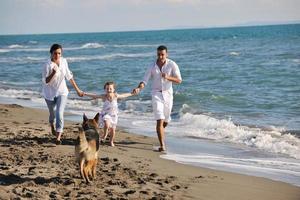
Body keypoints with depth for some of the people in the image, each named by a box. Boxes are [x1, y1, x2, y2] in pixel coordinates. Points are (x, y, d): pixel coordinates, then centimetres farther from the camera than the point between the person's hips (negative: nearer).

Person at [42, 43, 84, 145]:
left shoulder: (64, 61, -7)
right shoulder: (47, 65, -20)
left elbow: (69, 76, 5)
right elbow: (45, 81, -23)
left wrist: (77, 89, 8)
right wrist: (53, 73, -38)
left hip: (62, 92, 1)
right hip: (50, 94, -1)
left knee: (59, 113, -15)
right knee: (53, 113, 17)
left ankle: (58, 137, -14)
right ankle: (52, 126, 52)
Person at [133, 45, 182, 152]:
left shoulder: (172, 65, -6)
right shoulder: (152, 66, -3)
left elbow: (179, 80, -9)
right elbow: (145, 81, -6)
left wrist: (168, 77, -27)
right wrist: (138, 88, -27)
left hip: (168, 94, 1)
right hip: (156, 94, -1)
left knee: (166, 120, 17)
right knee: (160, 120, -15)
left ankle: (160, 132, 52)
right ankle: (162, 145, -16)